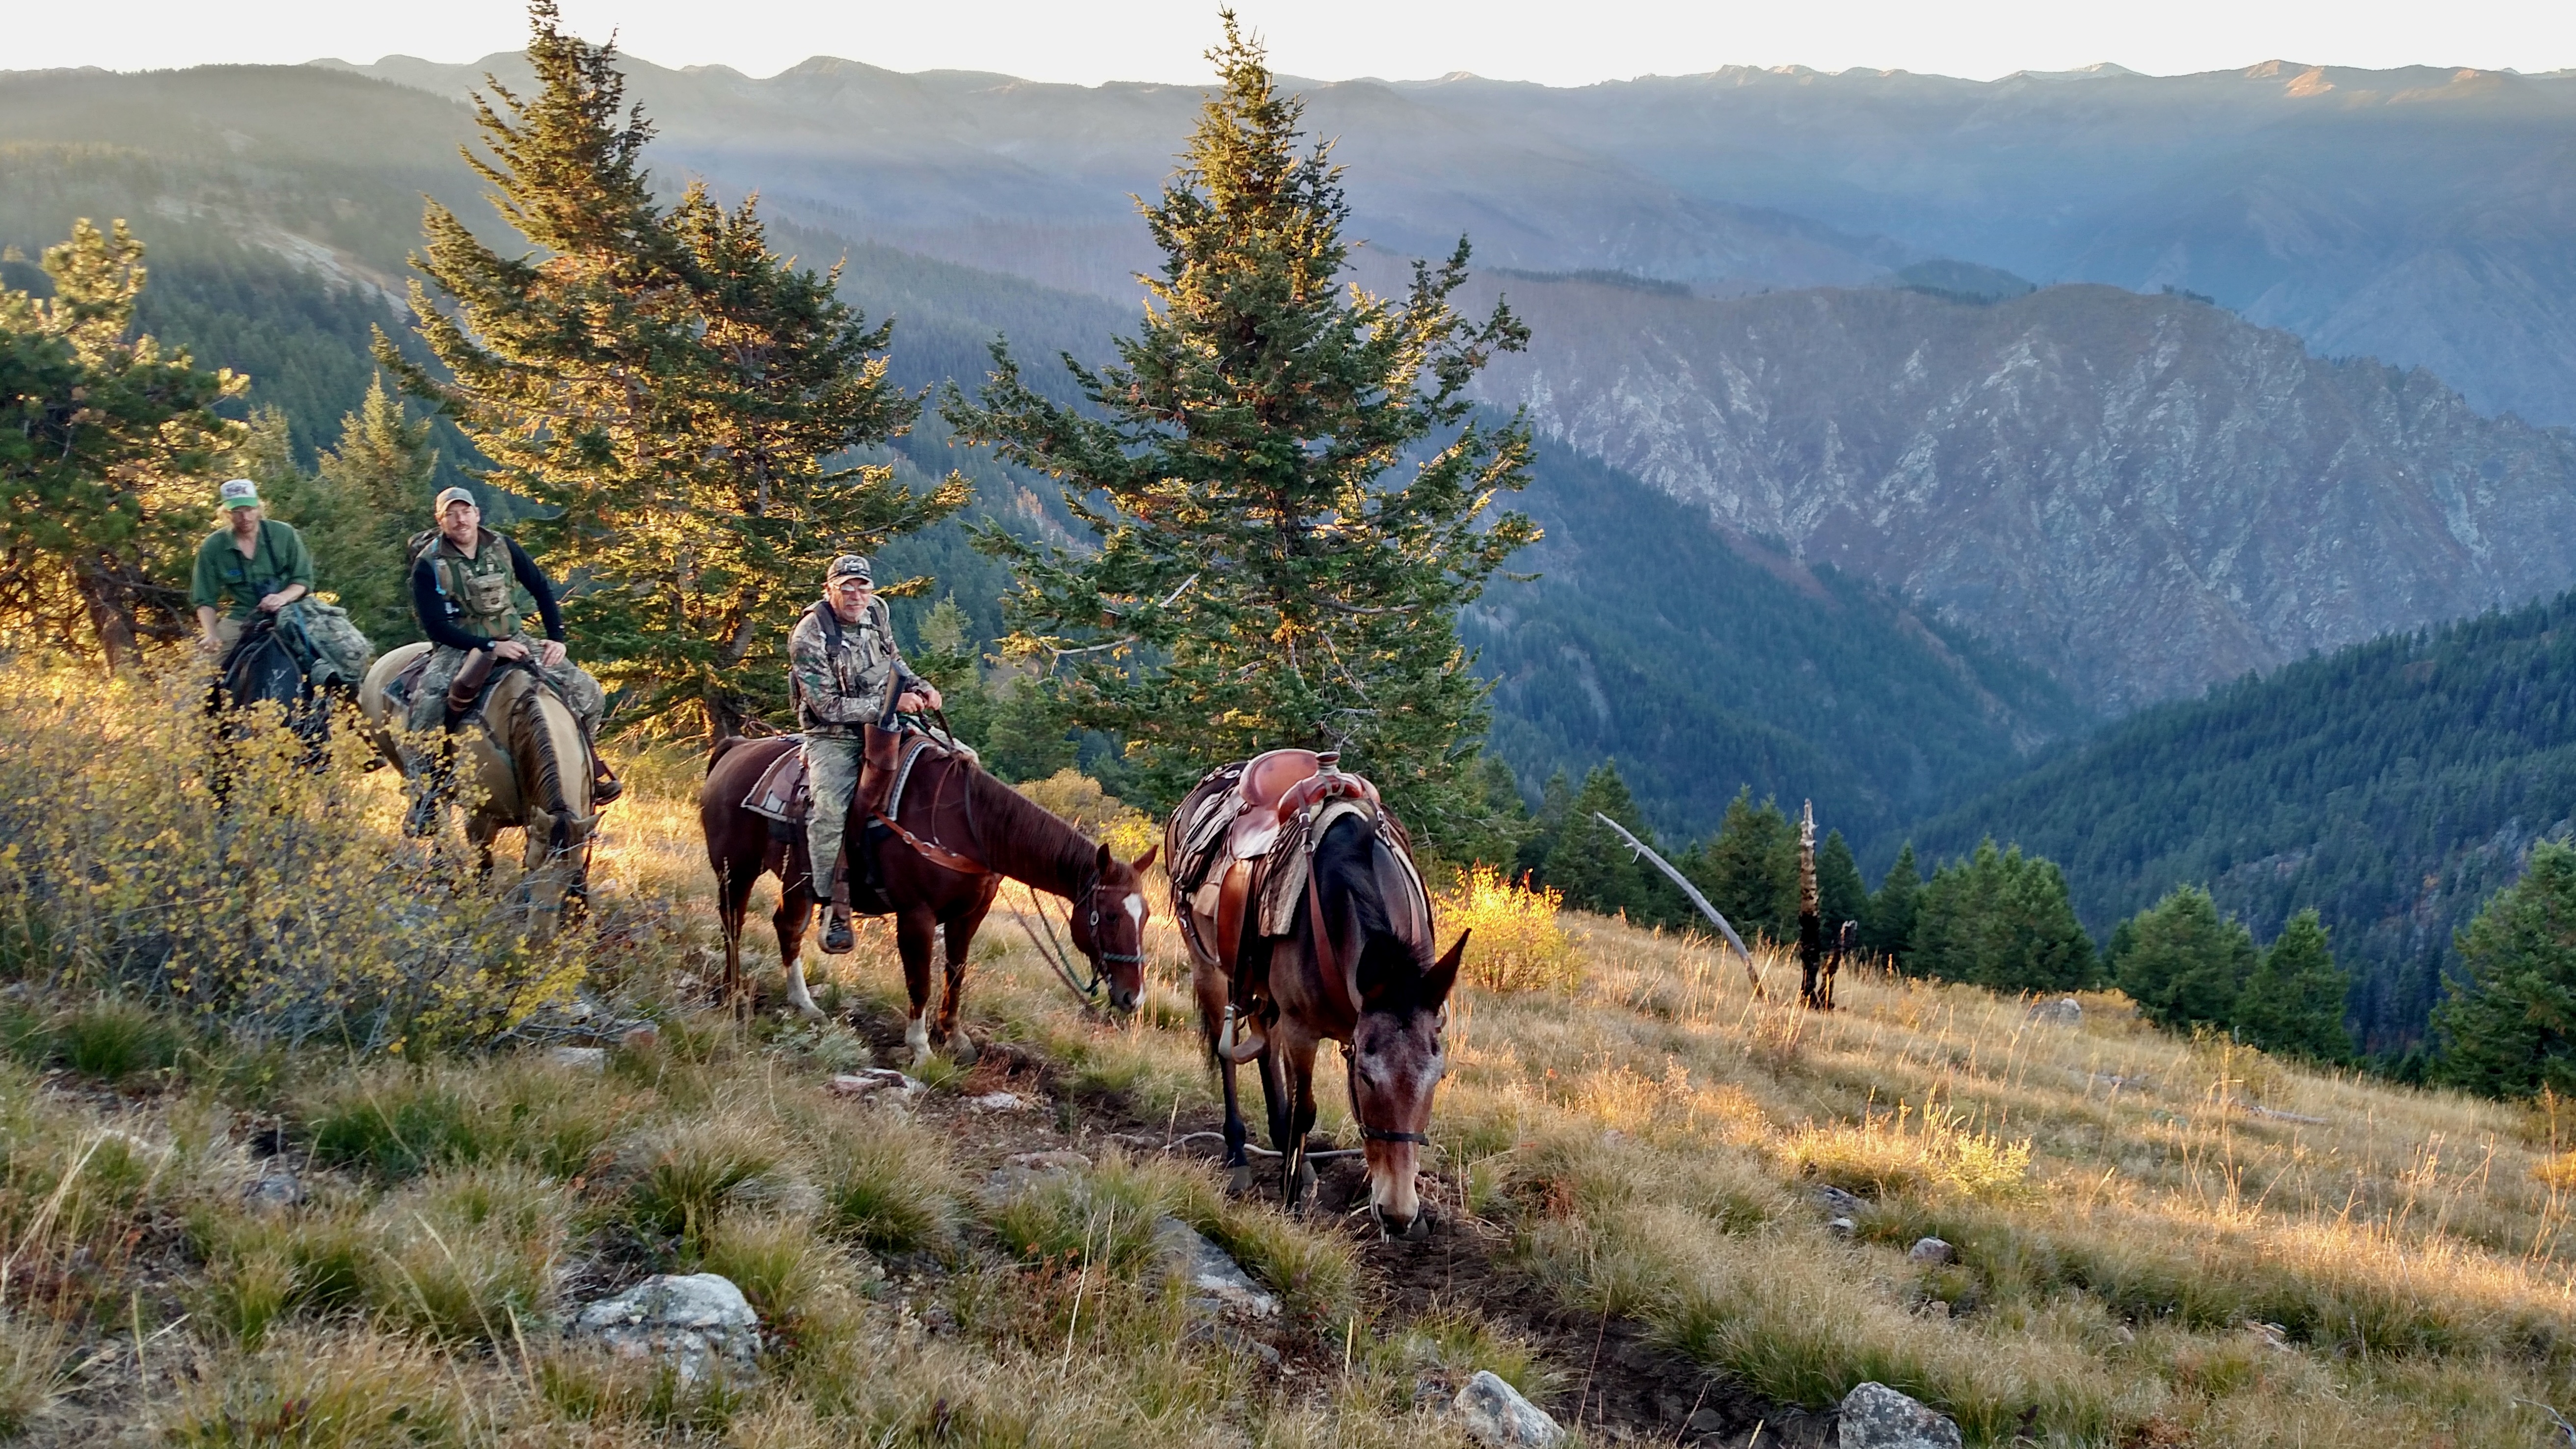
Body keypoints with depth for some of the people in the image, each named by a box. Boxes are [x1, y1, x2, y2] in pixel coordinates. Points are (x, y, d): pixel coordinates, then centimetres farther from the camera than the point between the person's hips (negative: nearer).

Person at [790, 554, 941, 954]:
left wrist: (920, 687, 3)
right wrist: (889, 703, -24)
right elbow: (828, 706, -19)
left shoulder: (876, 613, 3)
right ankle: (836, 912, -24)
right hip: (833, 738, -6)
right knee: (830, 809, -31)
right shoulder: (809, 637, -17)